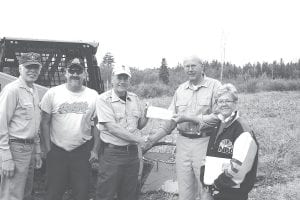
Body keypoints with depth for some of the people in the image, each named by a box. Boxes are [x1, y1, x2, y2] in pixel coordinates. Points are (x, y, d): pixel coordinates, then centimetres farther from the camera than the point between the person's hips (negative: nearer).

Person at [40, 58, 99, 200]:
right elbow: (45, 122, 2)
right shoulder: (52, 93, -2)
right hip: (57, 151, 0)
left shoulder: (93, 95, 1)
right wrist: (48, 149, -4)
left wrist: (95, 150, 1)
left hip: (82, 152, 1)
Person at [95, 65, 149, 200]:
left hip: (132, 152, 6)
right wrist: (138, 139, -16)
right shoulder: (104, 99, -8)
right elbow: (112, 128, -17)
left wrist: (146, 116, -4)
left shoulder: (134, 99, 10)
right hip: (112, 153, -5)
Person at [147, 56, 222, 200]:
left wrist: (189, 118, -17)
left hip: (204, 142, -4)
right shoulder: (181, 89, 12)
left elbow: (217, 116, -15)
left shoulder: (214, 86, -5)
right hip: (183, 142, 5)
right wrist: (156, 137, 4)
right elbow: (172, 119, 14)